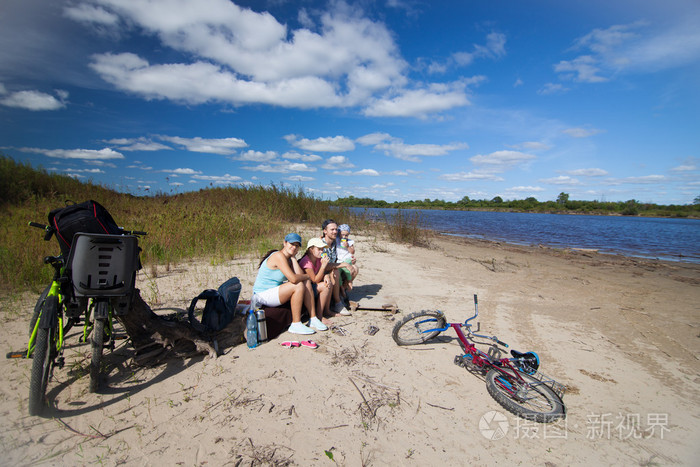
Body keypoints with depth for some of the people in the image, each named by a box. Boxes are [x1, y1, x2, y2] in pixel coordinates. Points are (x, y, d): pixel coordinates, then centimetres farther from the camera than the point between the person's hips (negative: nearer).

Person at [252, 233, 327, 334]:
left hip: (275, 291, 9)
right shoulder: (279, 256, -20)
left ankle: (313, 319, 2)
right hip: (263, 296, -9)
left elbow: (300, 275, -6)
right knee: (299, 286, -24)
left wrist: (293, 257, -4)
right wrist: (308, 276, -10)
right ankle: (296, 325, -16)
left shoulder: (288, 259, 9)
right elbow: (293, 279, -29)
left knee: (306, 283, -1)